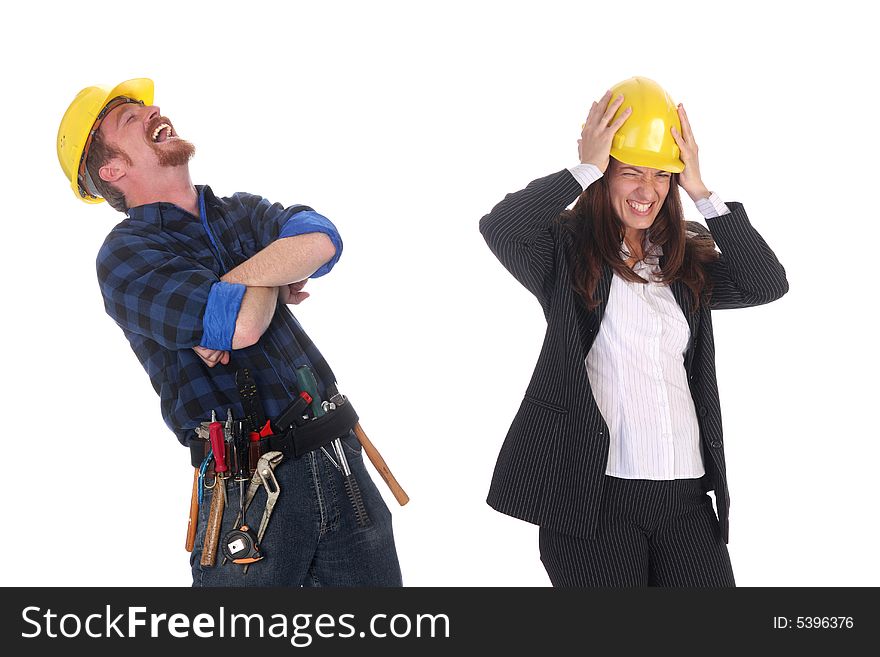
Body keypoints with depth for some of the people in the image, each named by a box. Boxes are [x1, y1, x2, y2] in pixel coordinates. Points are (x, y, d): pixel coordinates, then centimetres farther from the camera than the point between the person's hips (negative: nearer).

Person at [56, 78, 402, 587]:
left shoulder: (243, 212, 17)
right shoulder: (125, 255, -3)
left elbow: (320, 241, -7)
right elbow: (241, 324, -19)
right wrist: (273, 282, 2)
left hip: (341, 465, 6)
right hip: (249, 490, -5)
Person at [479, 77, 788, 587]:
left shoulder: (687, 259, 14)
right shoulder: (567, 249, 0)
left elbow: (768, 284, 0)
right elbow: (499, 228, -19)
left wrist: (699, 190, -1)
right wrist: (586, 169, -11)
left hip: (687, 494, 5)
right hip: (594, 492, -4)